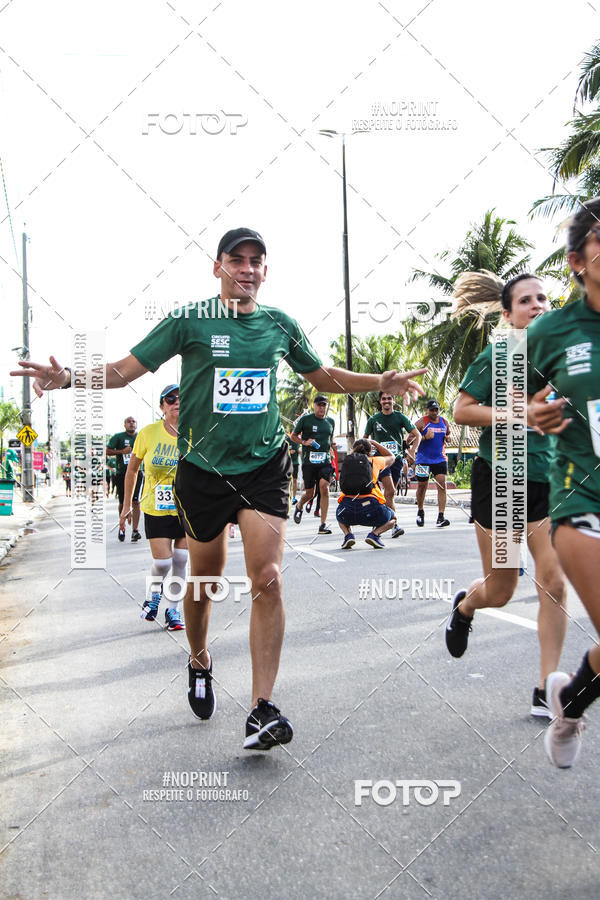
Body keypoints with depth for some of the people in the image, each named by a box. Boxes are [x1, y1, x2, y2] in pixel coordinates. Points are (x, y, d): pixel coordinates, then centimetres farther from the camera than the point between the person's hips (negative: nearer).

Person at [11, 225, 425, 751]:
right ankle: (200, 662, 41)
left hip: (265, 464, 1)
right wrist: (68, 377, -21)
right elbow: (126, 369, -4)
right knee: (205, 581, 10)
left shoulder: (280, 324, 5)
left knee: (267, 579, -12)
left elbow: (324, 376, 20)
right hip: (204, 469, -1)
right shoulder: (190, 321, -3)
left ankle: (263, 708, -7)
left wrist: (381, 382, 8)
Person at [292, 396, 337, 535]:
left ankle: (323, 524, -11)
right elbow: (293, 436, 7)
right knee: (310, 493, 4)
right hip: (309, 461, -2)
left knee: (324, 488, -17)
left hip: (325, 461, 2)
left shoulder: (331, 421, 12)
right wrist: (304, 442, -11)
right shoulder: (305, 419, 0)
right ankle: (299, 506, 41)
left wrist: (332, 443, 5)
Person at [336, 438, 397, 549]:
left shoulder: (347, 461, 19)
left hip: (347, 506, 2)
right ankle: (375, 534, -1)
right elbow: (391, 457, 40)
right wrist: (373, 442, 46)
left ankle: (348, 534, 7)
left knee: (340, 516, 39)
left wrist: (356, 447, 61)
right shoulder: (374, 461, 16)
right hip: (371, 507, -2)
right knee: (392, 518, 29)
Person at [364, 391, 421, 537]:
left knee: (389, 492, 6)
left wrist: (411, 451, -11)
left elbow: (417, 435, 1)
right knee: (390, 491, -17)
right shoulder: (373, 419, 5)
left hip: (397, 458, 2)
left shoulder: (400, 417, 3)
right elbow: (365, 438, 20)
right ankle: (394, 525, -17)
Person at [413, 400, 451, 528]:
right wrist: (424, 437, -22)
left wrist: (447, 438, 3)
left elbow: (448, 434, 26)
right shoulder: (421, 422, -5)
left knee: (442, 484, -11)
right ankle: (420, 512, 31)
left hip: (440, 459, 3)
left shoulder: (444, 422, 9)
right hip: (423, 459, -3)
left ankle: (441, 517, -13)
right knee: (422, 485, 6)